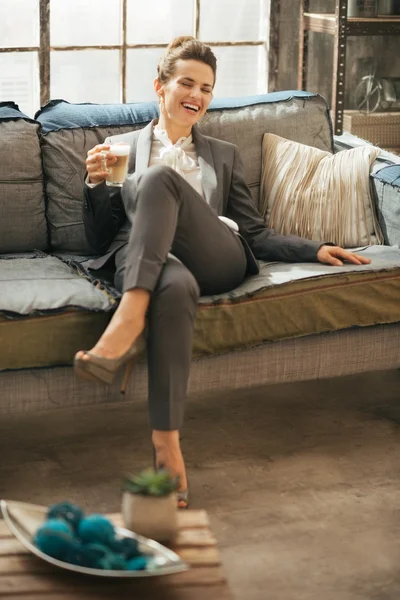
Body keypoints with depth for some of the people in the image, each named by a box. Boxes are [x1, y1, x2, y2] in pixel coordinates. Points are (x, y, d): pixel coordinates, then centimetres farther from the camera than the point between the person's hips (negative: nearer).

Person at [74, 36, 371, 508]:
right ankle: (166, 442, -51)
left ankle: (130, 320, -47)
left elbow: (256, 233, 24)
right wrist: (96, 185, 1)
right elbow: (100, 239, 20)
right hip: (143, 260, -1)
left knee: (159, 178, -30)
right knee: (176, 285, -42)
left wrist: (315, 250, 7)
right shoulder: (121, 148, 25)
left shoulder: (223, 155, 32)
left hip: (216, 261, 1)